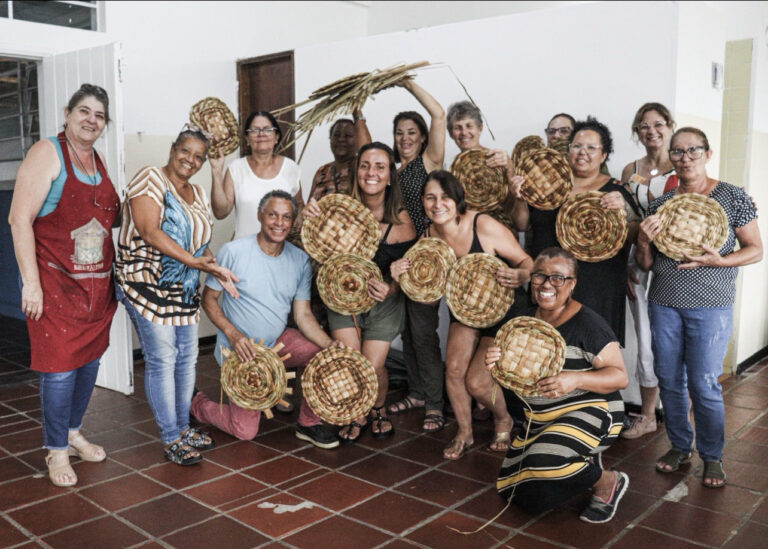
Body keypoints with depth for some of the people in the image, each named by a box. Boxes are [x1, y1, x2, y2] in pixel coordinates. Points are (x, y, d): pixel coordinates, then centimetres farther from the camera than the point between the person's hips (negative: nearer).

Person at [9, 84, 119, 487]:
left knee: (90, 360, 13)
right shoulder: (47, 153, -9)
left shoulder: (98, 160, 13)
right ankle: (57, 451, 14)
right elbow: (20, 219, -15)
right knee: (61, 366, -3)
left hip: (97, 283, 7)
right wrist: (31, 281, -19)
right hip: (55, 283, -7)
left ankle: (73, 432, 32)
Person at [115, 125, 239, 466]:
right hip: (149, 285, -7)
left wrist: (217, 269, -4)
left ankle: (183, 427, 25)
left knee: (186, 358, 11)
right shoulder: (150, 178, -7)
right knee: (161, 360, -5)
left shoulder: (198, 194, 16)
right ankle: (171, 440, 5)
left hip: (184, 288, 8)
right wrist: (193, 260, -24)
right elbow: (150, 232, -19)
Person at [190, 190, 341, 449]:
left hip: (279, 341, 4)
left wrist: (332, 346, -20)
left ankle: (309, 423, 3)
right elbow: (209, 299, -9)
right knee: (245, 431, -2)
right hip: (241, 349, -4)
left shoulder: (300, 260, -4)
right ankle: (196, 402, 28)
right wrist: (232, 334, -24)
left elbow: (303, 315, -4)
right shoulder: (233, 252, -16)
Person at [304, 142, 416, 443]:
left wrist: (391, 288, -25)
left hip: (384, 303, -1)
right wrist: (310, 217, -29)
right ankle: (357, 414, 25)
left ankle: (378, 409, 30)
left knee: (373, 366, -8)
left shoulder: (400, 220, -16)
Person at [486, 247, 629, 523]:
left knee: (543, 461, -34)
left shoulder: (586, 322, -17)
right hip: (541, 419, 8)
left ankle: (609, 483, -4)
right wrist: (496, 363, -15)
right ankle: (587, 464, 26)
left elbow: (620, 376, -18)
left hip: (590, 411, -8)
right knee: (511, 490, 9)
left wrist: (576, 379, -36)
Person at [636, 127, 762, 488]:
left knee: (704, 384, -2)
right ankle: (680, 447, 28)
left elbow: (755, 250, 0)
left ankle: (712, 457, 18)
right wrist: (644, 241, -11)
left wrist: (718, 261, -17)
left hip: (710, 305, -3)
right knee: (669, 380, 9)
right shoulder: (660, 204, 8)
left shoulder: (732, 197, -1)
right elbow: (646, 264, 10)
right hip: (663, 302, 4)